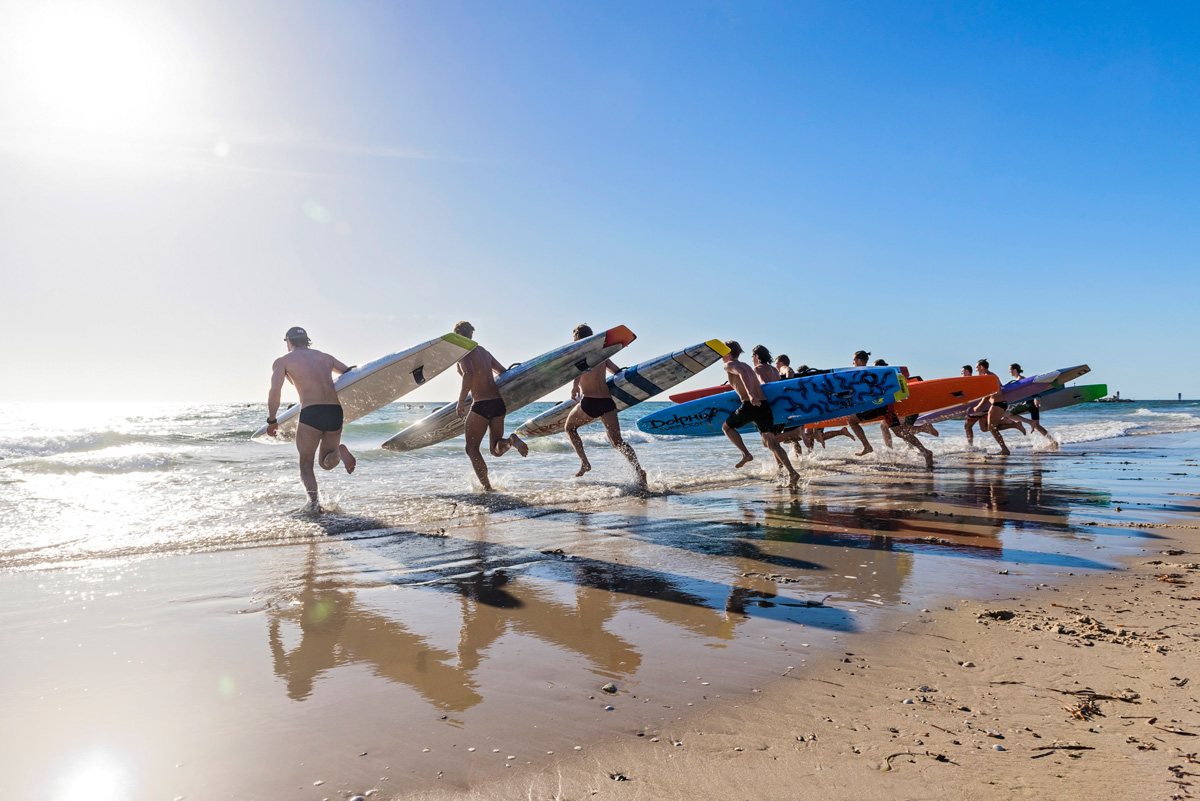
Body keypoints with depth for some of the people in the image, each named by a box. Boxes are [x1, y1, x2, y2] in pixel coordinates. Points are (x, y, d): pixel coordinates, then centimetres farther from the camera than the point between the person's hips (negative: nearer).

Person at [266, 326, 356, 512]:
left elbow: (275, 391, -1)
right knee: (326, 462, 20)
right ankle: (339, 452, -15)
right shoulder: (325, 357, 23)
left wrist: (271, 421, 8)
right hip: (335, 412, 4)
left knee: (306, 464, 12)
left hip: (311, 413, -3)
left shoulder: (283, 361, 11)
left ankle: (313, 499, -14)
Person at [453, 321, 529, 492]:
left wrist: (461, 401, -17)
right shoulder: (483, 351, 20)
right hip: (499, 403, 7)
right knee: (496, 449, 13)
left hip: (481, 405, -7)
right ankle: (510, 440, -20)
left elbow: (469, 374, -22)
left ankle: (487, 487, -3)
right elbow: (503, 372, 25)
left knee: (472, 448, 8)